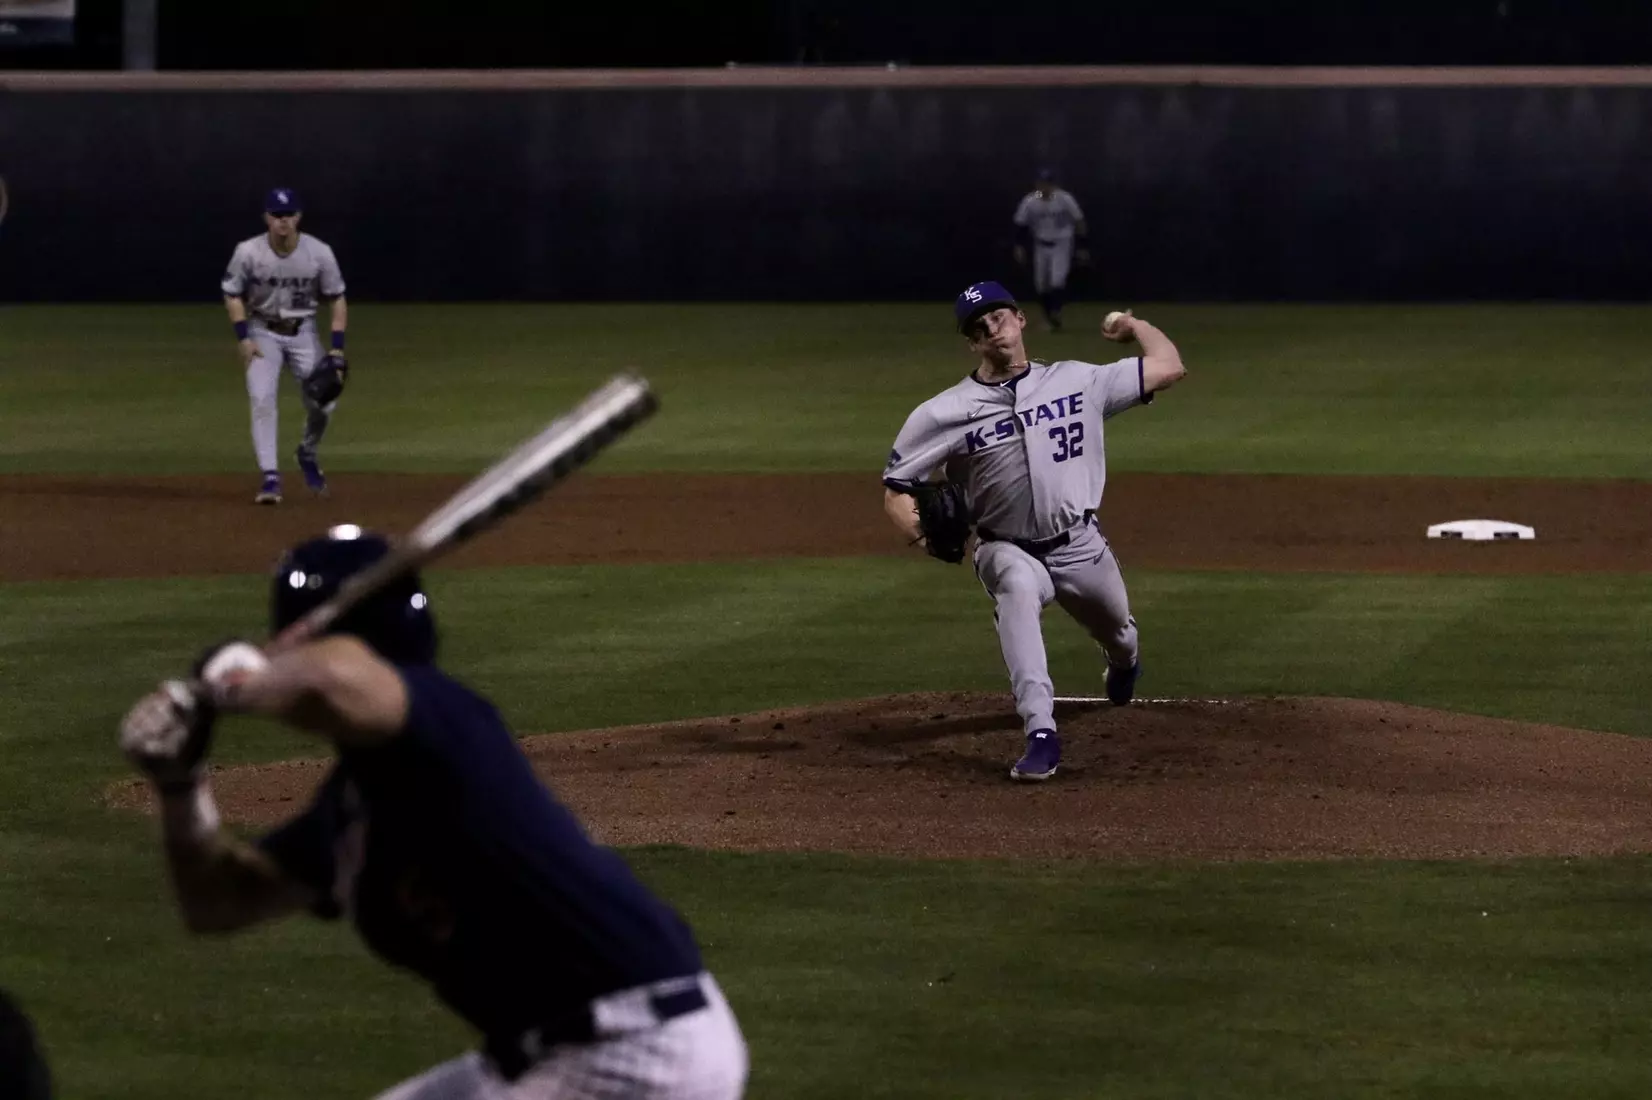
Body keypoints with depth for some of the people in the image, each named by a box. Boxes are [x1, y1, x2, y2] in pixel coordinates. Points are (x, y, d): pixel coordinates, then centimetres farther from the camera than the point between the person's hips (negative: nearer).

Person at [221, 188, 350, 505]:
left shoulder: (319, 253, -14)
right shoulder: (248, 252, -16)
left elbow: (337, 299, -6)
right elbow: (233, 296, -4)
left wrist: (336, 348, -13)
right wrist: (244, 338, -15)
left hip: (303, 333, 1)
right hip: (263, 333, -1)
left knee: (323, 403, -4)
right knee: (262, 399, -20)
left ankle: (307, 455, 27)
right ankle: (270, 477, -18)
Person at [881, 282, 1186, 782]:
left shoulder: (1076, 381, -5)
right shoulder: (944, 412, -9)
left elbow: (1167, 367, -2)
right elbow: (897, 484, -4)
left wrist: (1134, 325, 12)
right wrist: (920, 531, -23)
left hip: (1081, 547, 3)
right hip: (1007, 549, -3)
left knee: (1116, 631, 23)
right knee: (1018, 587, -38)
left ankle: (1124, 661, 67)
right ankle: (1041, 733, -45)